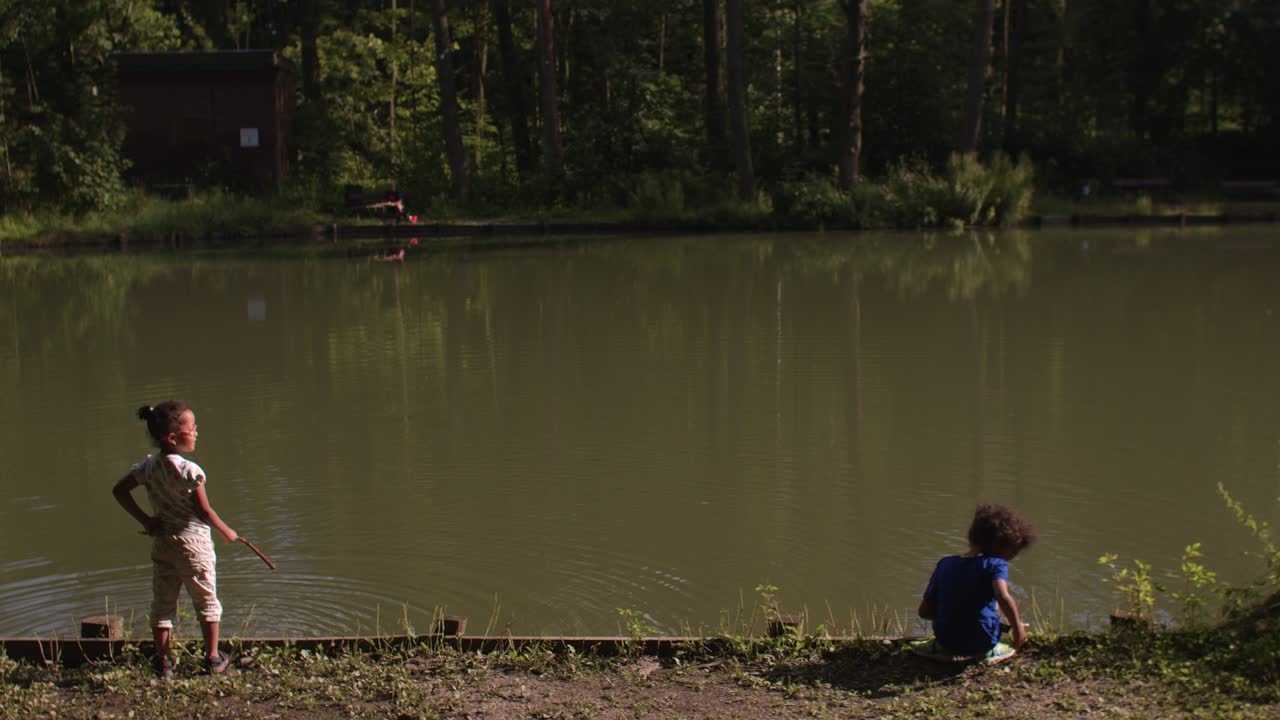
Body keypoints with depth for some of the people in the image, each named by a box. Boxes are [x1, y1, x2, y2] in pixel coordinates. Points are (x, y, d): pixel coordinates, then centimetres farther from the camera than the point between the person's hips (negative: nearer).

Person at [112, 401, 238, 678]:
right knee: (207, 601, 10)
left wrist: (145, 520, 8)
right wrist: (227, 532, -3)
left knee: (162, 603, 11)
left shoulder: (149, 465, -1)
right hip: (193, 543, -5)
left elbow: (119, 490, 6)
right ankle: (213, 658, 18)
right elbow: (204, 511, -18)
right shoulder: (189, 470, -20)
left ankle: (163, 661, 13)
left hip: (162, 543, 5)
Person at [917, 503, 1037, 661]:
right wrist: (1018, 628, -19)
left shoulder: (945, 564, 2)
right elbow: (1003, 597, -31)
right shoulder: (996, 565, -11)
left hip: (945, 641, 3)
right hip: (980, 644, -3)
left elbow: (924, 611, 2)